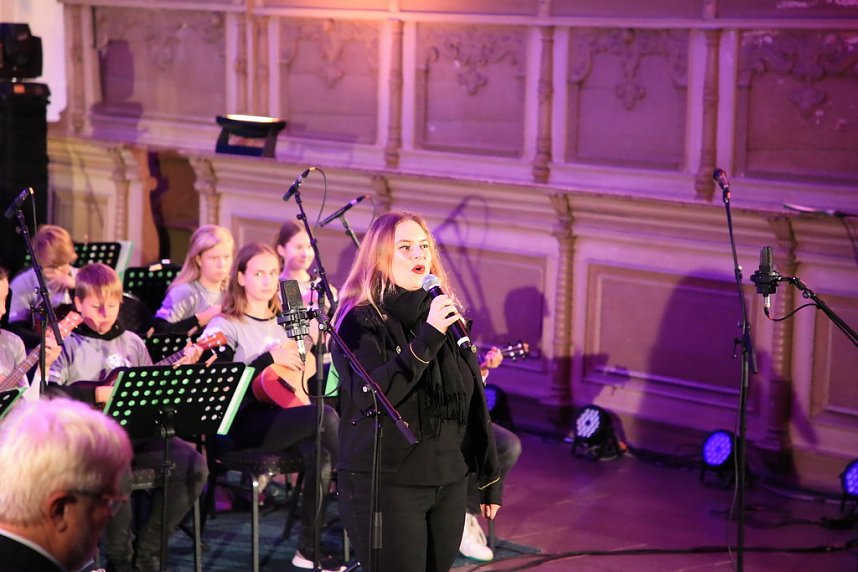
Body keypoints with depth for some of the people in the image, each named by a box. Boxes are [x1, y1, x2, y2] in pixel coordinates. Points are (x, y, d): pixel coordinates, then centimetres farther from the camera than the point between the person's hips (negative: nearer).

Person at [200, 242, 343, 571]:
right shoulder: (226, 326, 0)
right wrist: (269, 359, -17)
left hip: (287, 416, 6)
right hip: (245, 423, -6)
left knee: (321, 455, -28)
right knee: (325, 416, -30)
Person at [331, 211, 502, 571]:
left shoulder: (445, 313, 9)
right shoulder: (360, 321, -8)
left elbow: (474, 400, 13)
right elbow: (371, 395, -24)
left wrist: (489, 476, 13)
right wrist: (427, 338, -27)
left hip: (449, 481, 6)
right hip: (385, 484, -5)